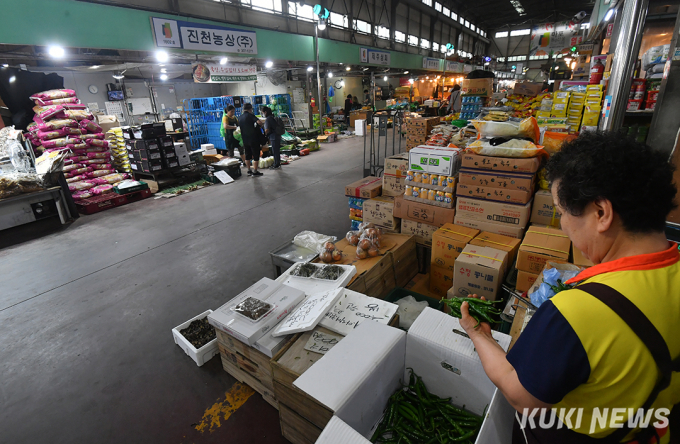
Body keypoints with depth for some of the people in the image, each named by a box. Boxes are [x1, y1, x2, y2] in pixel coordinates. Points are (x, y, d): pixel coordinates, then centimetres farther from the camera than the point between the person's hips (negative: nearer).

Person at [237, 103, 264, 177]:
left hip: (245, 139, 7)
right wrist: (261, 124, -4)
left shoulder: (240, 117, 10)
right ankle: (255, 172, 0)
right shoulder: (250, 115, -11)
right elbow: (259, 122, -24)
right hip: (253, 139, -7)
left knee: (247, 155, 15)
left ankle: (249, 171, 21)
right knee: (256, 155, 0)